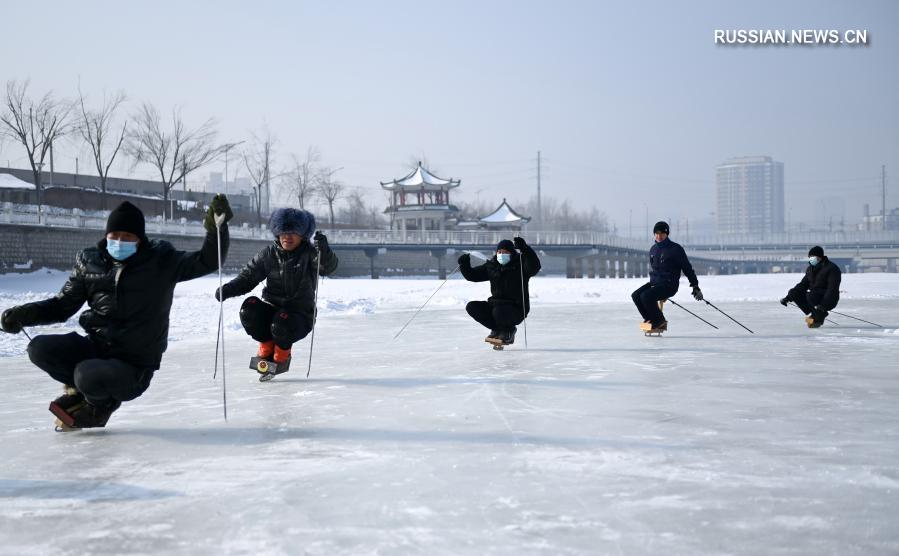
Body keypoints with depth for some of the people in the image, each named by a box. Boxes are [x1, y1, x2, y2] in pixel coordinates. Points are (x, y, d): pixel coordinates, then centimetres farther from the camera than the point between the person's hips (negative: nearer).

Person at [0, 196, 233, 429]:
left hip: (133, 364, -4)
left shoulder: (161, 261, -5)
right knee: (40, 349, -18)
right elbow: (63, 305, 10)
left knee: (89, 376, -33)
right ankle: (83, 390, 9)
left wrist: (216, 228, -26)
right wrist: (22, 314, -6)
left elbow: (207, 261, -9)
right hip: (95, 346, 4)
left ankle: (100, 402, 6)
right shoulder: (90, 262, 3)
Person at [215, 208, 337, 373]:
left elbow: (328, 266, -27)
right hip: (271, 308, 3)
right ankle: (267, 345, 1)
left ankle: (282, 350, 4)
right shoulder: (269, 254, 3)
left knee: (281, 327, -35)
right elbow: (248, 276, 6)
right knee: (249, 308, -26)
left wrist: (324, 250, -49)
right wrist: (228, 289, -13)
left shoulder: (309, 253, -8)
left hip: (299, 315, -3)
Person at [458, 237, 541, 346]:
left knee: (499, 311, -36)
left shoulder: (520, 265, -8)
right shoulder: (491, 266, 7)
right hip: (495, 304, 6)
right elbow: (472, 275, 11)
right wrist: (464, 265, -9)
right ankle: (497, 329, 4)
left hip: (516, 309, -6)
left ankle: (509, 330, 0)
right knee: (471, 307, -10)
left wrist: (525, 249, -41)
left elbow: (535, 267, -29)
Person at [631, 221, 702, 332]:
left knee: (646, 296, -27)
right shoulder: (653, 249, 12)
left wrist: (695, 285, -3)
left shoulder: (675, 249, -8)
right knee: (636, 295, -15)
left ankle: (659, 322, -8)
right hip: (654, 283, 7)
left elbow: (687, 267, -4)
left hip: (669, 284, -7)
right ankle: (650, 319, -4)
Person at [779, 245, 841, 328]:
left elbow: (832, 290, -22)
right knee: (793, 293, -9)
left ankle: (820, 316, -8)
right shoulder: (810, 269, 11)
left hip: (829, 300, -8)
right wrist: (788, 297, -2)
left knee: (810, 296, -35)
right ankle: (815, 314, -5)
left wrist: (823, 306, -35)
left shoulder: (832, 268, -14)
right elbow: (803, 284, 12)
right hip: (814, 296, 8)